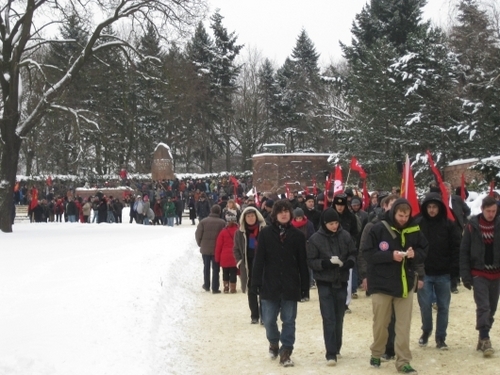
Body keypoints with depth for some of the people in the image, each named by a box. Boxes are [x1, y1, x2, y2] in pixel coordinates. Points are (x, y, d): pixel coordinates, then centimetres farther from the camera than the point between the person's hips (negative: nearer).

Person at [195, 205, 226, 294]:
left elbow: (198, 234, -7)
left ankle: (206, 285, 27)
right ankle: (215, 288, 5)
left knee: (206, 267, 18)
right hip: (217, 249, -1)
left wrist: (200, 244, 10)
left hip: (205, 249, 1)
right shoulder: (222, 223, -10)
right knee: (216, 269, 6)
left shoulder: (203, 221, -8)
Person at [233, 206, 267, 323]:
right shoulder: (240, 232, 3)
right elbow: (236, 249, 11)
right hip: (247, 265, 3)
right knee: (251, 291, 9)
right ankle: (254, 316, 17)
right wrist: (239, 262, 2)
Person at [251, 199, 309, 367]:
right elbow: (259, 259, -1)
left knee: (289, 320, 3)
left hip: (291, 285, 0)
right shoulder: (266, 233, -1)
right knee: (269, 319, 6)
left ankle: (285, 352, 10)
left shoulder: (297, 235, 1)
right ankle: (273, 342, 34)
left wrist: (305, 285, 0)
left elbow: (302, 262, 2)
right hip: (270, 284, 0)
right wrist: (256, 282, -5)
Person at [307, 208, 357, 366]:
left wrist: (349, 262, -14)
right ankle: (331, 353, -6)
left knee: (339, 318, 14)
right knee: (329, 319, -7)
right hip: (325, 283, -3)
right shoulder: (315, 239, -8)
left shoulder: (345, 236, -2)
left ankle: (336, 348, 28)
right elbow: (311, 261, -7)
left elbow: (353, 253, 7)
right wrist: (326, 263, -23)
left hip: (341, 282, 3)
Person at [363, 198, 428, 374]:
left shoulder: (414, 230, -1)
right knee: (380, 323, 11)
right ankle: (376, 353, 32)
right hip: (382, 283, -2)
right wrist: (390, 255, -21)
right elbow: (368, 253, -11)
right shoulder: (379, 229, -11)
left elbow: (424, 252, 8)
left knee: (404, 325, 3)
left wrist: (415, 254, -15)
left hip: (405, 283, 2)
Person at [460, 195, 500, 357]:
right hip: (479, 273, -3)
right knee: (483, 307, -12)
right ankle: (485, 340, -9)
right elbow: (464, 251, -4)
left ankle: (483, 338, 23)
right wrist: (465, 275, -9)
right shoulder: (472, 225, -6)